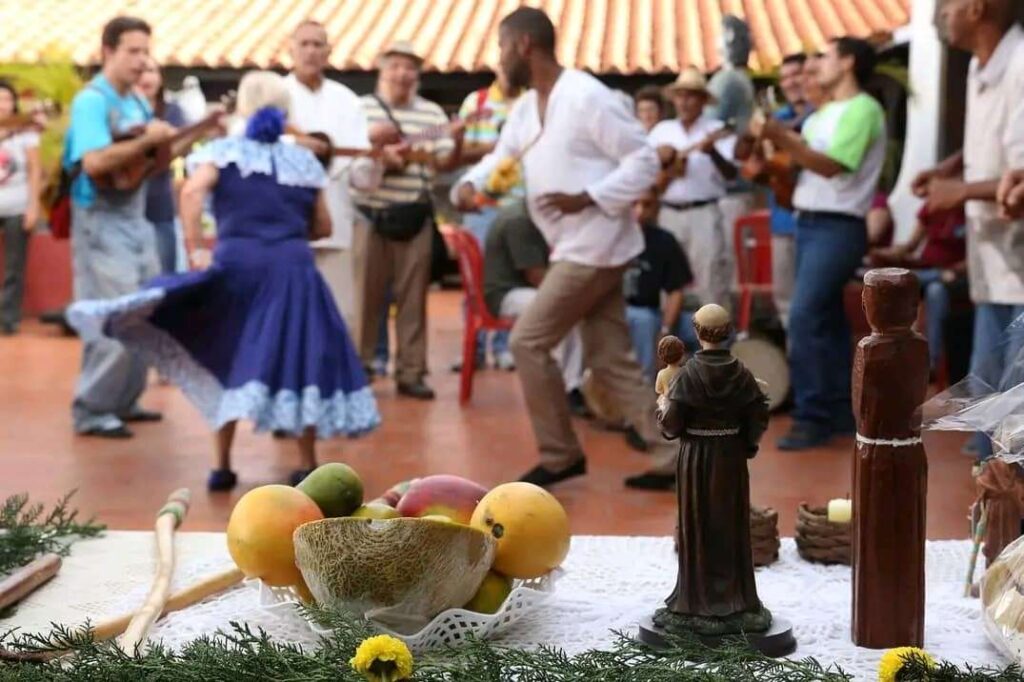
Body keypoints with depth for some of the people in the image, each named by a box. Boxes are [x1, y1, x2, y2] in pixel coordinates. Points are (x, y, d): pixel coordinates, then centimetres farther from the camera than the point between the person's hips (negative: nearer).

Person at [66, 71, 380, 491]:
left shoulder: (224, 151, 7)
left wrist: (195, 250, -9)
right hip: (295, 267, 1)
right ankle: (308, 465, 8)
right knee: (299, 360, 6)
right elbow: (323, 226, 17)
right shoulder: (304, 160, 13)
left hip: (238, 261, 0)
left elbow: (192, 192, -11)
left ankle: (222, 466, 12)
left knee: (228, 360, 11)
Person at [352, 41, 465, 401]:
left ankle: (411, 372, 11)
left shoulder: (433, 113, 9)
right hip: (372, 214, -2)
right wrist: (381, 155, -21)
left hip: (415, 217, 2)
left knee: (413, 296, 4)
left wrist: (456, 143, -16)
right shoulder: (361, 108, 3)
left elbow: (444, 163, 4)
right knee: (366, 295, 3)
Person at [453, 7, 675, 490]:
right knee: (609, 360, 9)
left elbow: (644, 161, -15)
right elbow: (500, 158, 15)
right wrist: (469, 184, -7)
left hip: (593, 247, -9)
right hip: (575, 248, 9)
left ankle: (560, 455, 6)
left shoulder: (588, 96, -15)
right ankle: (672, 456, 12)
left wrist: (587, 198, -23)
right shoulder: (524, 108, 13)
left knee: (527, 340, -6)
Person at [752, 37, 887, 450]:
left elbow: (831, 166, -22)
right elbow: (799, 159, 14)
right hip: (809, 223, 9)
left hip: (838, 227, -9)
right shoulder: (823, 113, 18)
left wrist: (780, 135, -28)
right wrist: (775, 141, -2)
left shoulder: (862, 109, -11)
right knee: (827, 319, 11)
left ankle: (813, 416, -11)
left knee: (804, 319, -15)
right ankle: (841, 410, 17)